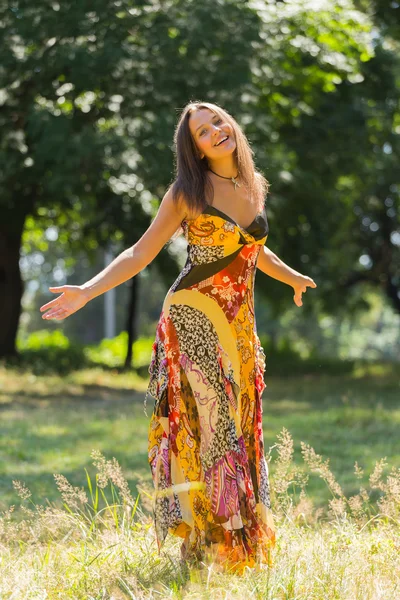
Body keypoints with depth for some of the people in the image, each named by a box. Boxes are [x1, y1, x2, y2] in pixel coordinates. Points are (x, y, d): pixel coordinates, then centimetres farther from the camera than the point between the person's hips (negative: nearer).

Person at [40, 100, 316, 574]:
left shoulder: (255, 185, 10)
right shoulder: (187, 192, -6)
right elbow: (140, 254, -6)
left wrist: (292, 276, 45)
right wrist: (87, 291, -18)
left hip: (240, 324, 5)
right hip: (193, 318, -5)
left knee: (238, 426, 6)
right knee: (207, 423, -11)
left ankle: (240, 542, 13)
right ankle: (198, 539, -7)